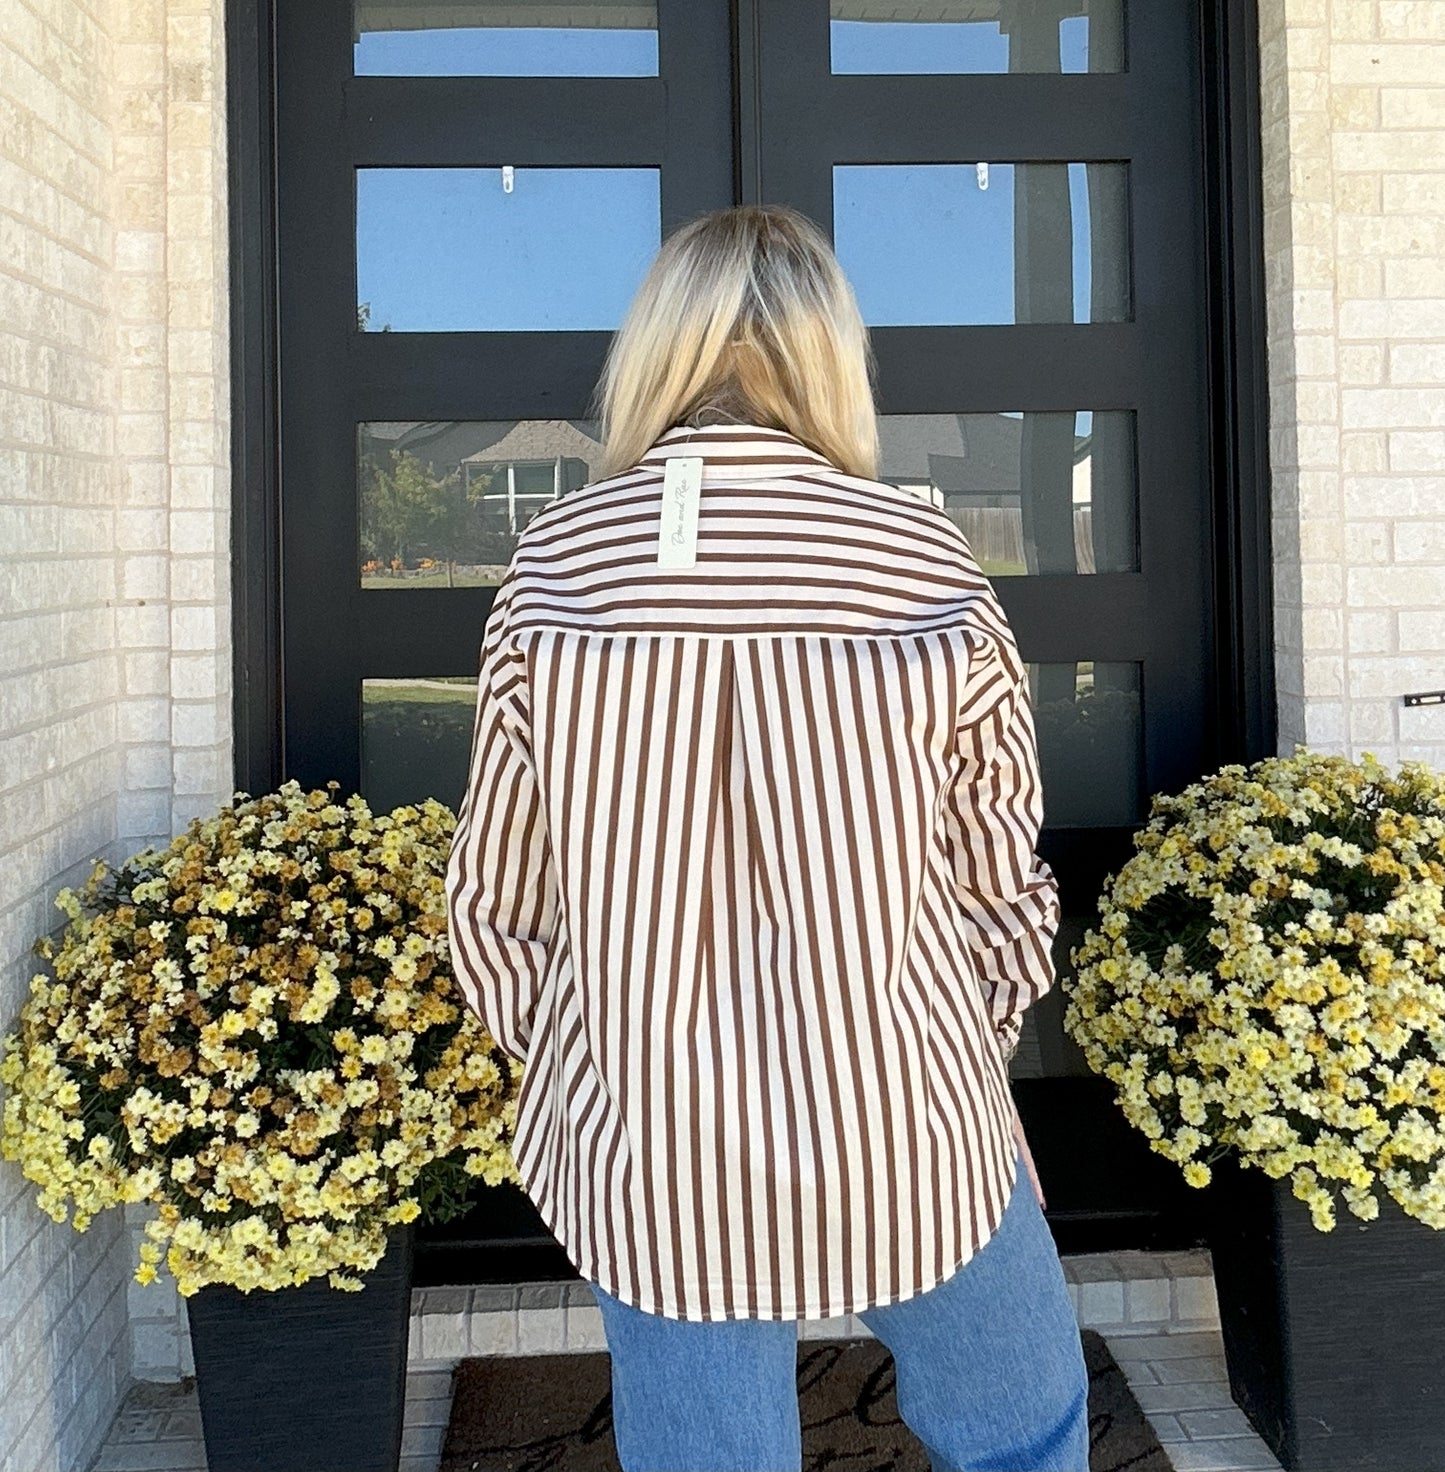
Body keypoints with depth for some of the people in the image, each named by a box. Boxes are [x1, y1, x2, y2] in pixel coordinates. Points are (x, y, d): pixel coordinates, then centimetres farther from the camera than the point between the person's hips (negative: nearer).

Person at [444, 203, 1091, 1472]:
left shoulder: (552, 568, -8)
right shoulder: (928, 567, -11)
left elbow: (499, 898, -1)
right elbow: (1002, 881, -3)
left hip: (645, 1162, 1)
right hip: (904, 1137, 0)